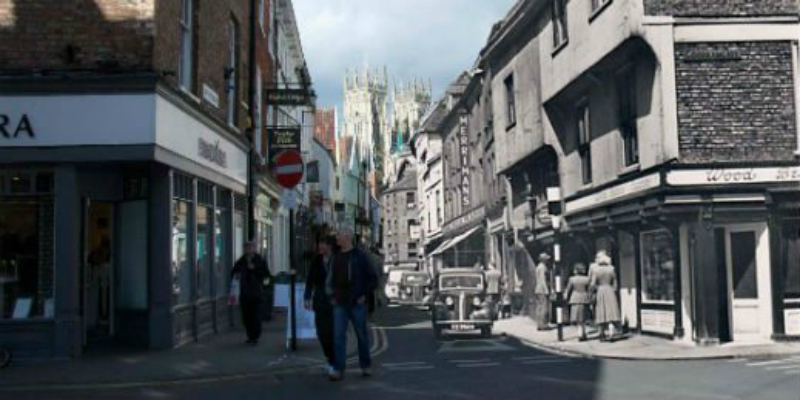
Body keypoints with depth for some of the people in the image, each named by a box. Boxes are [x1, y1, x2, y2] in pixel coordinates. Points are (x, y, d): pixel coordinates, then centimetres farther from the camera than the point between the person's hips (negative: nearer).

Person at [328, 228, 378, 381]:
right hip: (340, 305, 3)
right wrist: (332, 295, 10)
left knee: (362, 335, 8)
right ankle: (338, 369, -3)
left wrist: (364, 294, -8)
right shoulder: (336, 257, 9)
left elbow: (373, 278, -2)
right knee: (338, 336, -4)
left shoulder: (360, 256, -4)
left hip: (357, 304, -3)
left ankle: (365, 366, 22)